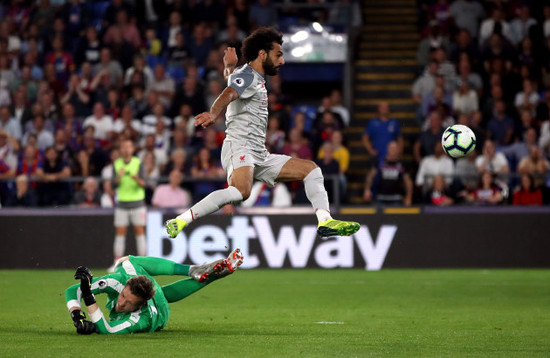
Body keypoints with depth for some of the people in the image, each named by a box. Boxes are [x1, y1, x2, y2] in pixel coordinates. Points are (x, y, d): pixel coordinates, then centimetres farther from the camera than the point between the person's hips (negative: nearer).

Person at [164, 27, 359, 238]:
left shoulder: (256, 78, 24)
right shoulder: (246, 76, -6)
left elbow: (230, 77, 47)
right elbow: (228, 94, -30)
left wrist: (229, 65, 66)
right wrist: (213, 114, -48)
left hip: (260, 156, 10)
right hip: (239, 147, -10)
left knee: (310, 169, 9)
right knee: (241, 191, -37)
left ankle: (325, 221, 2)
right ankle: (181, 221, -38)